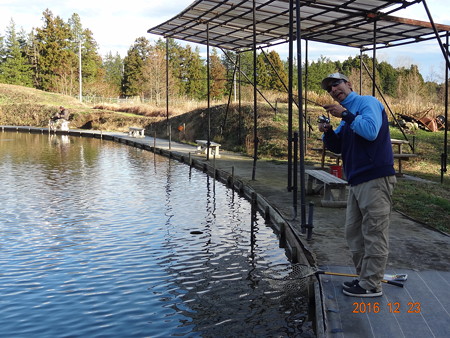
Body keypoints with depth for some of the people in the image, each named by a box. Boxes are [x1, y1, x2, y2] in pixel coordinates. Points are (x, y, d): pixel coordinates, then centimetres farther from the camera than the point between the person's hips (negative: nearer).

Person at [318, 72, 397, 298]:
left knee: (374, 234, -4)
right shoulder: (346, 116, 21)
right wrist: (327, 132, 1)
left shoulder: (367, 102, -6)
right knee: (354, 233, 14)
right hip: (357, 181, 10)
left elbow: (371, 131, -23)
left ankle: (371, 285, 2)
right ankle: (364, 277, 25)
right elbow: (337, 147, 20)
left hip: (375, 179, -10)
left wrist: (345, 114, -17)